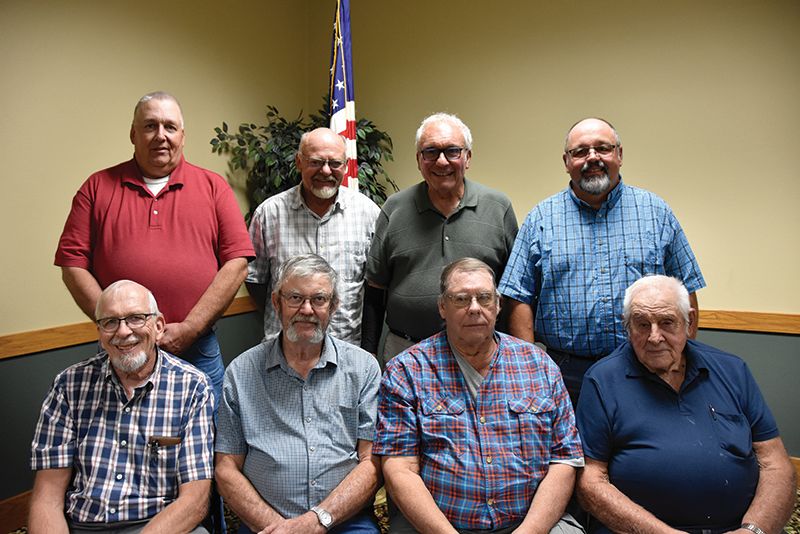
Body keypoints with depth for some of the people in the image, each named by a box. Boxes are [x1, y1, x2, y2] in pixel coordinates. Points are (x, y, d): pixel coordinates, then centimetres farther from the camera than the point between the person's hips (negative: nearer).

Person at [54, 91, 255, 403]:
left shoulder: (213, 187, 3)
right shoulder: (98, 187, 6)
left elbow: (237, 262, -4)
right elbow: (73, 264, 2)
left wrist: (189, 329, -10)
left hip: (197, 352, 0)